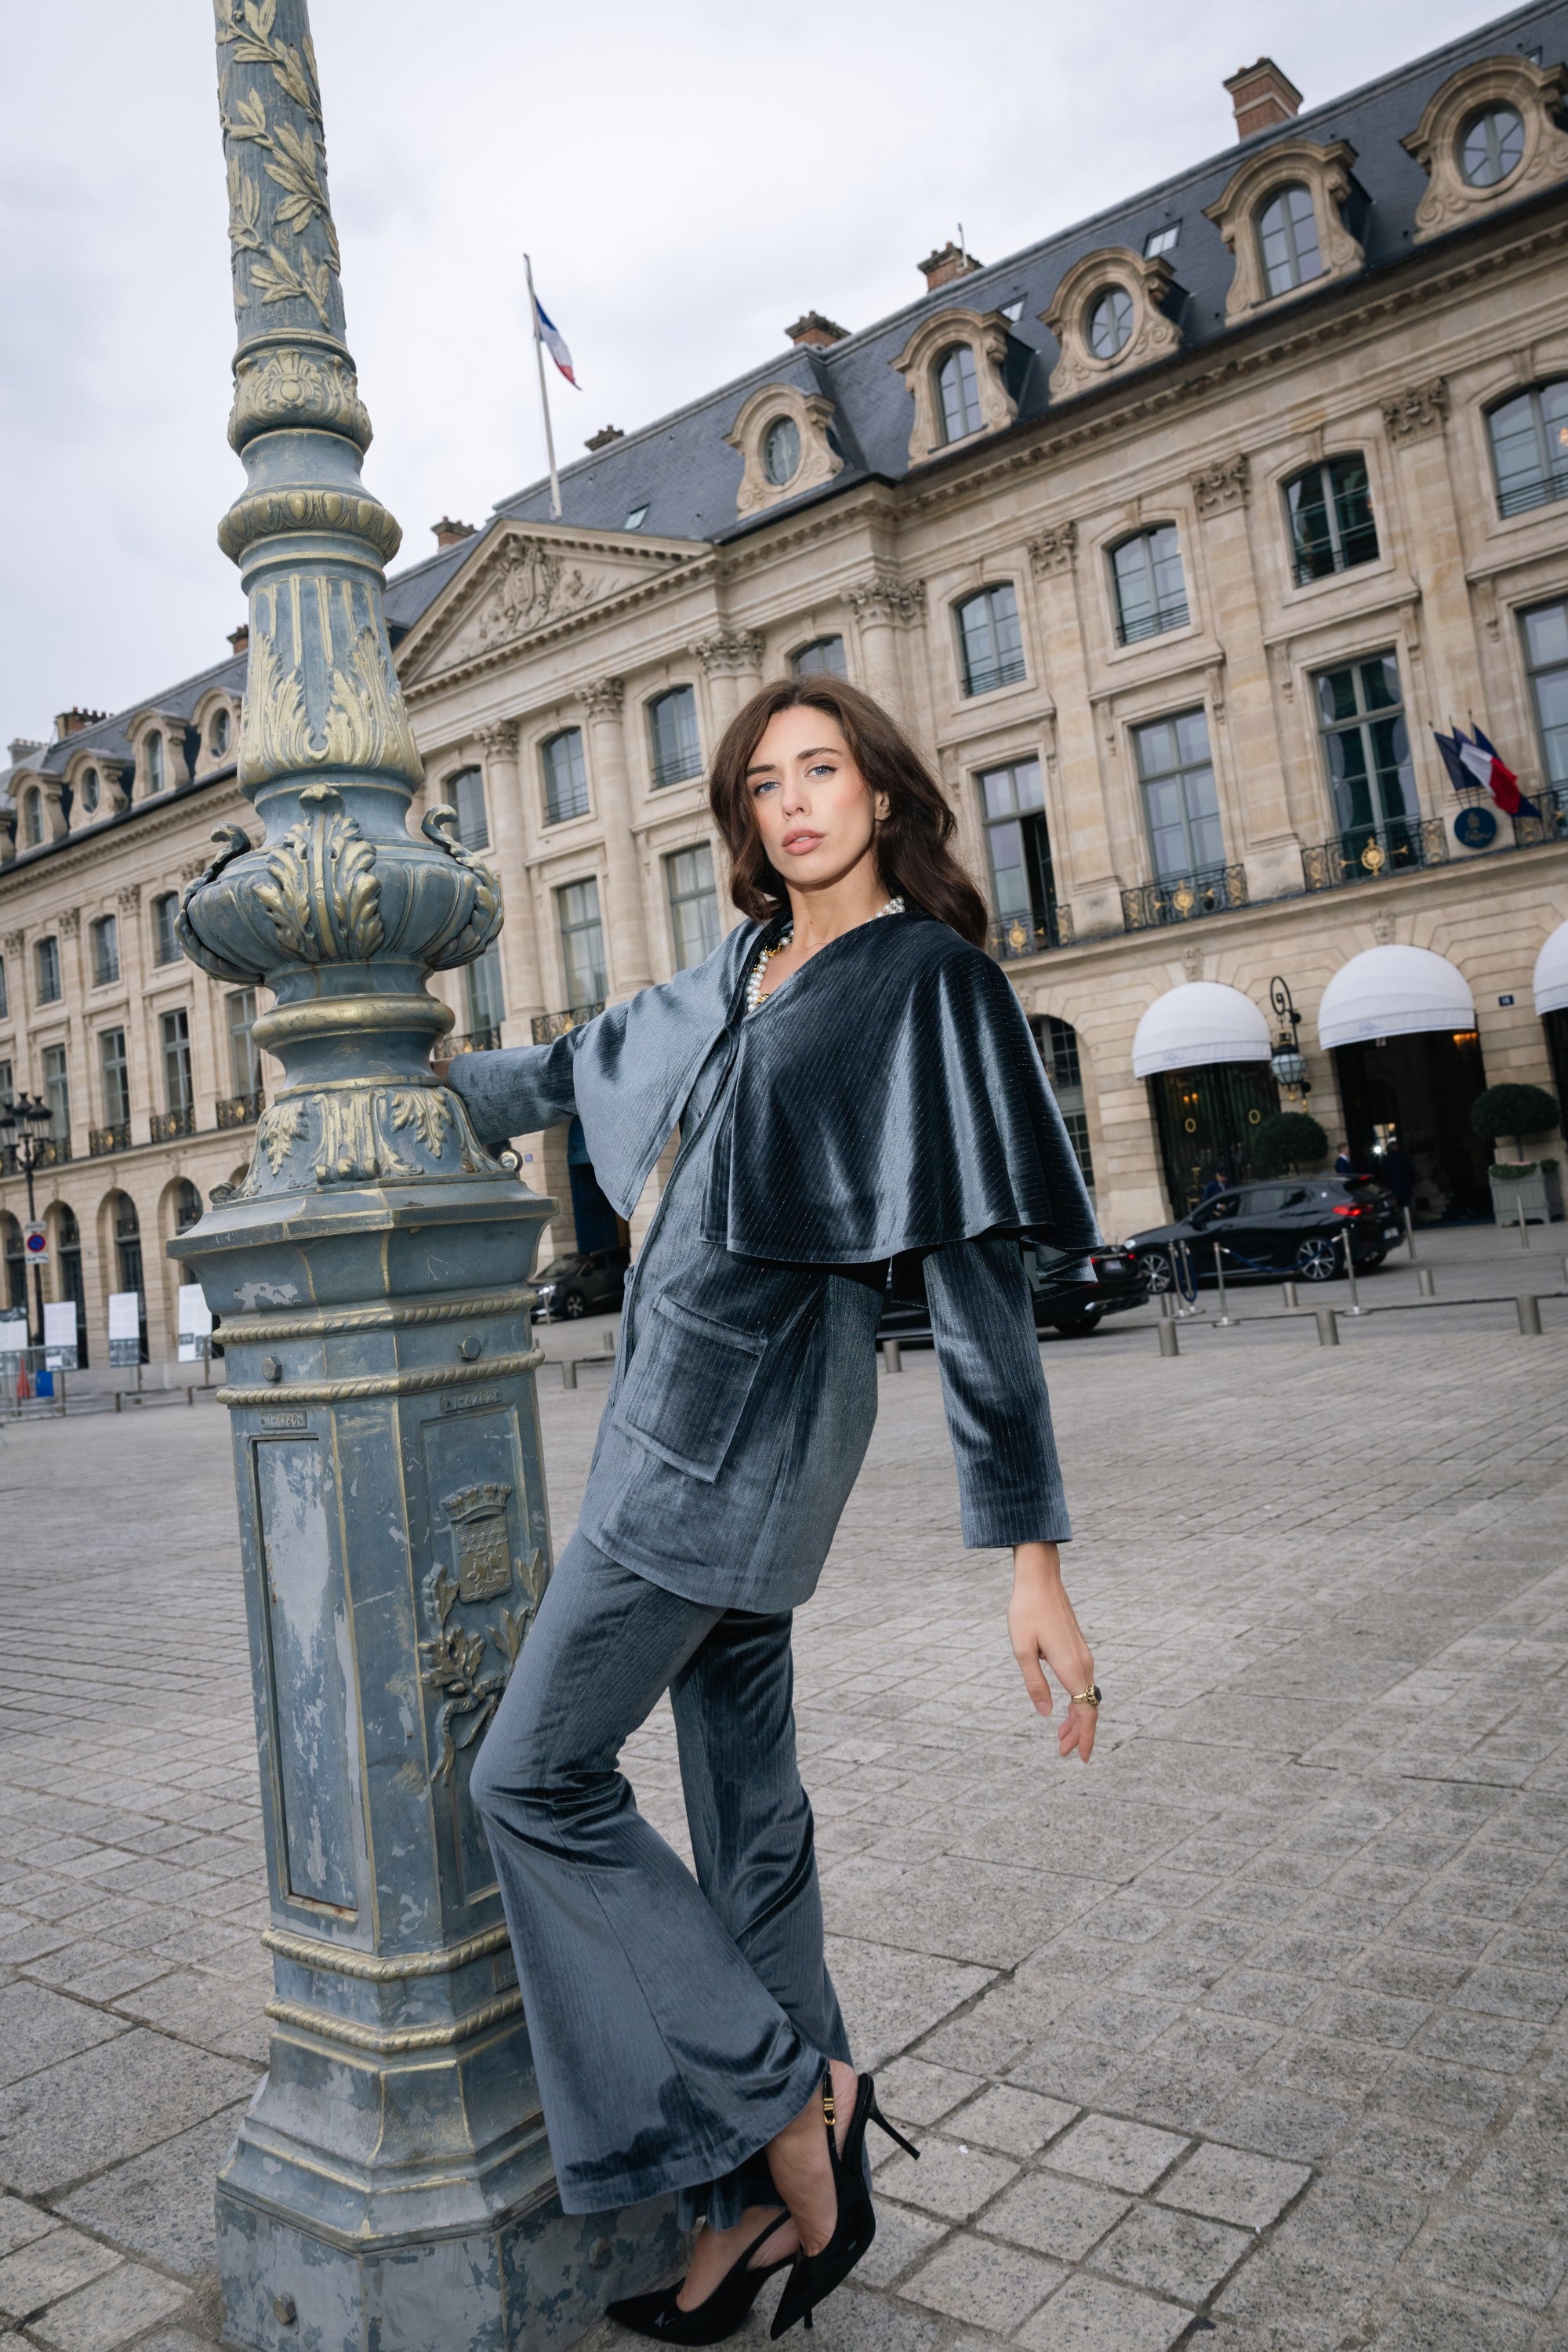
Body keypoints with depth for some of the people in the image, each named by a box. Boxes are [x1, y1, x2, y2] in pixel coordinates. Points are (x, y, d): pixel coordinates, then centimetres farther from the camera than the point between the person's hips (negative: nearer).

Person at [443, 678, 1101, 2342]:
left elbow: (978, 1270, -15)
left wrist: (1032, 1553, -18)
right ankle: (784, 2185, 28)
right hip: (688, 1413, 8)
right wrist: (432, 1081, 41)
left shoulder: (924, 981, -9)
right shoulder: (739, 978, 13)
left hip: (748, 1419, -8)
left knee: (533, 1777, -1)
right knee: (744, 1800, 13)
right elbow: (584, 1069, 29)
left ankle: (786, 2094, 11)